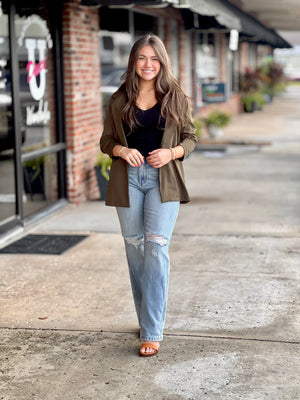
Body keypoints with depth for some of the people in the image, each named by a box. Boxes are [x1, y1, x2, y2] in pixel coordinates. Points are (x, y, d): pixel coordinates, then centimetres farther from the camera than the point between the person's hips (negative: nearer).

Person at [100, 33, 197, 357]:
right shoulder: (119, 100, 7)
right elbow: (106, 140, 10)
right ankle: (146, 316, 24)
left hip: (163, 179, -2)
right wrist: (122, 150, -12)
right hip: (128, 178, 2)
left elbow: (190, 138, 7)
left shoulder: (176, 97, 4)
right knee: (134, 246, 7)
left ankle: (152, 332, -10)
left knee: (157, 246, -12)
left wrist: (171, 152, -13)